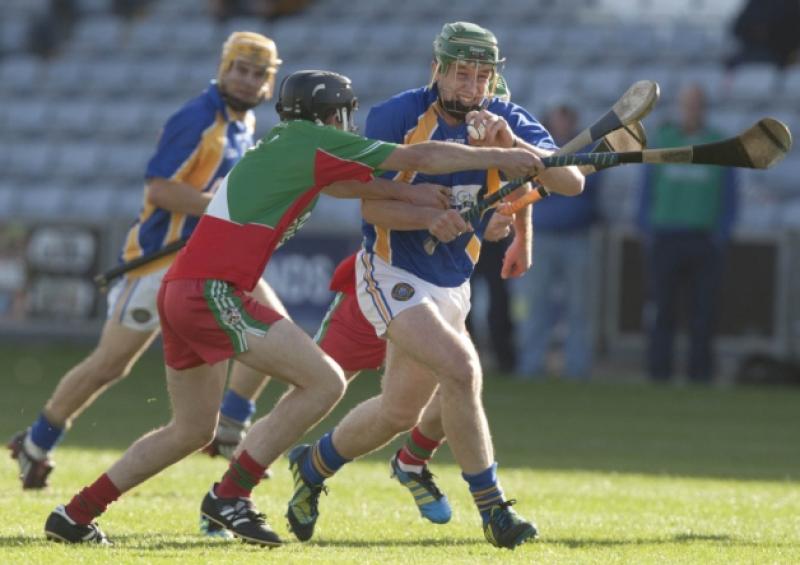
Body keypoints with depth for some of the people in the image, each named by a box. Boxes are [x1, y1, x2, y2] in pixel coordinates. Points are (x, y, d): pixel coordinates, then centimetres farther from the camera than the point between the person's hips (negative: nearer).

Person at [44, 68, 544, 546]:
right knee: (325, 382, -8)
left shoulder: (282, 146, 21)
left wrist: (414, 195, 24)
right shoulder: (313, 141, -3)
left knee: (192, 431, 21)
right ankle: (230, 496, -7)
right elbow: (421, 157, 0)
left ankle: (75, 515, 21)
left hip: (180, 292, 10)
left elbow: (339, 183, 35)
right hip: (213, 291, -10)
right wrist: (500, 158, 9)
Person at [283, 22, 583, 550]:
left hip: (452, 283, 6)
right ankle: (493, 510, -19)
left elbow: (572, 181, -18)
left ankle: (313, 466, 39)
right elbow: (372, 207, -18)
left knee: (400, 411, 13)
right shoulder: (396, 117, -16)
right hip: (393, 274, -5)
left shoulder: (509, 122, -7)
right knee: (461, 368, -27)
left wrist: (510, 145, -30)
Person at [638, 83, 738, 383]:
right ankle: (659, 369, 1)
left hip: (704, 242, -1)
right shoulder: (661, 140, 10)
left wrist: (722, 235, -3)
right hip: (665, 238, 1)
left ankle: (700, 370, 2)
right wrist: (646, 231, 3)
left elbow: (729, 196, 8)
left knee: (703, 310, -2)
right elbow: (647, 188, 12)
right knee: (662, 308, -2)